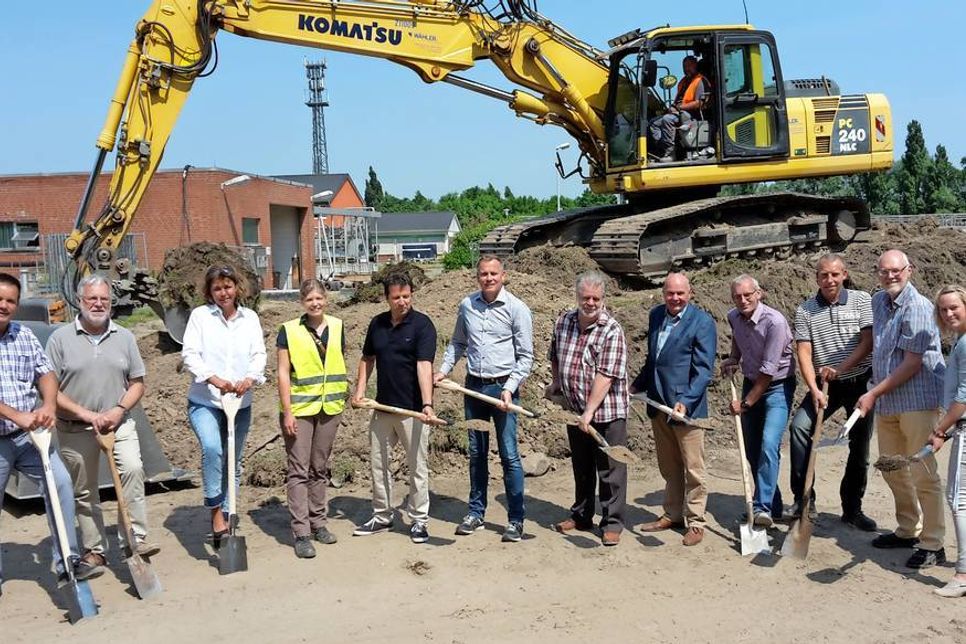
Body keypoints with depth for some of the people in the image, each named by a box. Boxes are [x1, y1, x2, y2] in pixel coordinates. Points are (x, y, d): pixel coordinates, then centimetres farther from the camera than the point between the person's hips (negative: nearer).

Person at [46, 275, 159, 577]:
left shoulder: (124, 337, 5)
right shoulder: (61, 338, -2)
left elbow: (137, 383, 9)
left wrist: (118, 411, -9)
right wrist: (85, 414, -15)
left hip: (118, 423, 1)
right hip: (75, 430, -1)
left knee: (132, 469, -21)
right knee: (84, 492, 8)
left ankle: (135, 539, -16)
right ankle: (94, 550, 20)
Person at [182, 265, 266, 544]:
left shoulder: (250, 317, 8)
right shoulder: (200, 315, -2)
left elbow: (259, 354, 2)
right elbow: (190, 354, -10)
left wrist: (250, 379, -19)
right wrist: (214, 379, -26)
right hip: (204, 401, -4)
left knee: (233, 463, 11)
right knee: (212, 449, -28)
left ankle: (225, 519, 25)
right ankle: (216, 512, -17)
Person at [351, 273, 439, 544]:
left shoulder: (422, 324, -12)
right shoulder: (377, 323, 5)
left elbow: (424, 366, -22)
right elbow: (367, 358, 17)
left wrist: (427, 404, -33)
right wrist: (360, 388, 4)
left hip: (412, 408, -6)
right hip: (382, 407, 6)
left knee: (418, 466, 4)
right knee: (378, 464, 14)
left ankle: (419, 520, 16)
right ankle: (381, 516, 29)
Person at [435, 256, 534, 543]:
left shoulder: (517, 309, -7)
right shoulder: (467, 305, 5)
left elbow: (525, 356, -7)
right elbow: (457, 343, 18)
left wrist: (509, 389, -17)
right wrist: (444, 369, 5)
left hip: (503, 387, -4)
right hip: (473, 387, 4)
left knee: (509, 455, -2)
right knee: (477, 453, 14)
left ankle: (516, 519, 7)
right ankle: (476, 513, 25)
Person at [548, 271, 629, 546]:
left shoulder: (611, 330, -16)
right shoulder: (564, 321, 3)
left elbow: (605, 376, -22)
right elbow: (555, 356, 22)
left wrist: (589, 412, -25)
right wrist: (556, 382, 17)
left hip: (607, 412, -6)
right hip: (574, 410, 6)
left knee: (610, 470, 1)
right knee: (581, 467, 19)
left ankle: (612, 524, 13)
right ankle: (581, 516, 33)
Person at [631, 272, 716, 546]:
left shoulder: (703, 323, -12)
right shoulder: (656, 315, 8)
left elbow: (704, 369, -15)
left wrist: (685, 401, -25)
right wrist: (637, 385, 19)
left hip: (687, 407, -6)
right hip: (658, 404, 6)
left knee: (693, 469, 5)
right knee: (668, 468, 18)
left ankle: (695, 522, 16)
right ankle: (673, 514, 32)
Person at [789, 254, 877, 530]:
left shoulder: (862, 300, -4)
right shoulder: (805, 310, -1)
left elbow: (868, 342, -10)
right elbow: (804, 352, -7)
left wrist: (840, 368, -21)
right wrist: (814, 389, -19)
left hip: (860, 381, 0)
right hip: (826, 384, 1)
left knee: (860, 446, 7)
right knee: (800, 426, -21)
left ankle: (852, 509, 23)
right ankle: (804, 499, -15)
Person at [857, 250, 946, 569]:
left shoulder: (917, 307, -15)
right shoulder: (879, 301, 11)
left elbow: (912, 364, -18)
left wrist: (874, 393, -16)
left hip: (917, 401, -9)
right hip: (886, 402, 9)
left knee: (922, 473, -5)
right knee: (892, 469, 16)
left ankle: (933, 544, 4)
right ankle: (908, 530, 32)